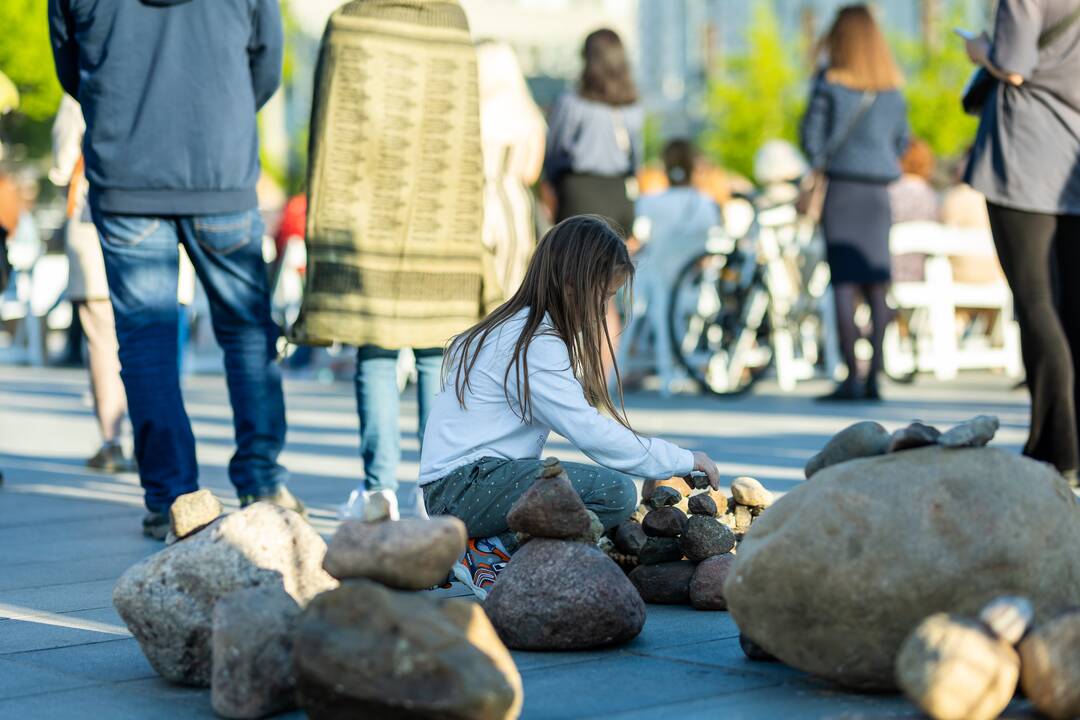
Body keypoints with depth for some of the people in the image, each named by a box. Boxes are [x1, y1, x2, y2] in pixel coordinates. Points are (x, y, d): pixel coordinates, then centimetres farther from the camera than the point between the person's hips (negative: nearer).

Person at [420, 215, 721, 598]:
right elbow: (593, 434, -18)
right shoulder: (536, 346, -15)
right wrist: (683, 460, -9)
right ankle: (488, 553, -12)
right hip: (464, 484, -11)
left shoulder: (520, 327, 17)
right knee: (616, 492, -23)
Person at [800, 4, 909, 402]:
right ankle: (874, 377, 7)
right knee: (877, 286, 7)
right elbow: (902, 140, 14)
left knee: (843, 284, -3)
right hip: (879, 191, 4)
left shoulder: (830, 82, -5)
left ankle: (851, 378, -7)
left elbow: (812, 134, -6)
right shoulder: (892, 88, 8)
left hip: (841, 189, -4)